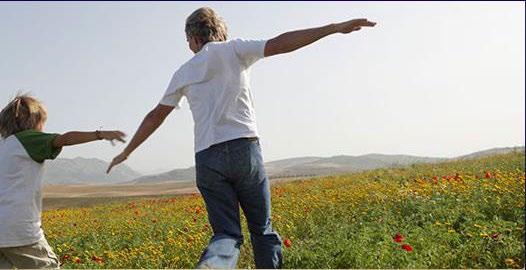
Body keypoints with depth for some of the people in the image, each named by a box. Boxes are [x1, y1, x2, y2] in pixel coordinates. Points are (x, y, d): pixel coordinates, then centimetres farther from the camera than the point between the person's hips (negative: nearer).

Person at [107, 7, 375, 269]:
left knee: (226, 234, 3)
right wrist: (335, 27, -5)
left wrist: (127, 151, 34)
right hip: (244, 149, -2)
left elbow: (155, 116, 21)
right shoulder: (234, 49, 8)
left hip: (207, 158, 2)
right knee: (262, 229, 12)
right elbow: (280, 43, -5)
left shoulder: (184, 72, 17)